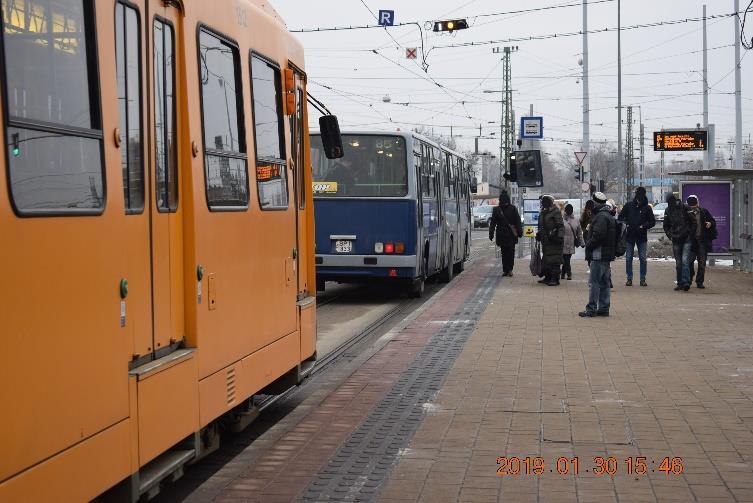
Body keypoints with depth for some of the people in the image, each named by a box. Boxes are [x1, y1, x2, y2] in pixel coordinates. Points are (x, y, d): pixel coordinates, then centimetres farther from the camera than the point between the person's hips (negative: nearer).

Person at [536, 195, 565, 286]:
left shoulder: (555, 212, -9)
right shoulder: (543, 213, 17)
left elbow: (560, 226, -14)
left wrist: (560, 236, -22)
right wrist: (539, 234, 24)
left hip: (553, 240, -9)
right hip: (545, 240, 9)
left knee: (554, 261, -9)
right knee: (546, 260, 13)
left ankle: (555, 279, -8)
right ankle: (547, 277, 21)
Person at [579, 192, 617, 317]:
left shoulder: (601, 217, -16)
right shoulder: (609, 216, 18)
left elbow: (598, 236, -24)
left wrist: (588, 245, -10)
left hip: (599, 254, -10)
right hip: (607, 254, 10)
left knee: (594, 282, -7)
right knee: (604, 283, 13)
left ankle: (591, 309, -6)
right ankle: (603, 308, 17)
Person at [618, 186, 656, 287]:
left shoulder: (647, 208, 2)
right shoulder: (628, 206, 3)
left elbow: (652, 222, 4)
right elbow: (620, 217, 9)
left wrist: (643, 226, -11)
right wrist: (626, 224, -8)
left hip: (642, 237, -1)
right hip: (629, 236, 1)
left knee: (643, 258, 0)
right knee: (628, 258, 3)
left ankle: (643, 279, 8)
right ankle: (629, 278, 11)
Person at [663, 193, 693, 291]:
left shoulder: (685, 208, -6)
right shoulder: (668, 211, 6)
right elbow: (666, 226, 17)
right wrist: (670, 235, 5)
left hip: (687, 239, -4)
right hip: (676, 240, 4)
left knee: (685, 260, -15)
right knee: (678, 263, 8)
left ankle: (686, 282, -19)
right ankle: (680, 283, 14)